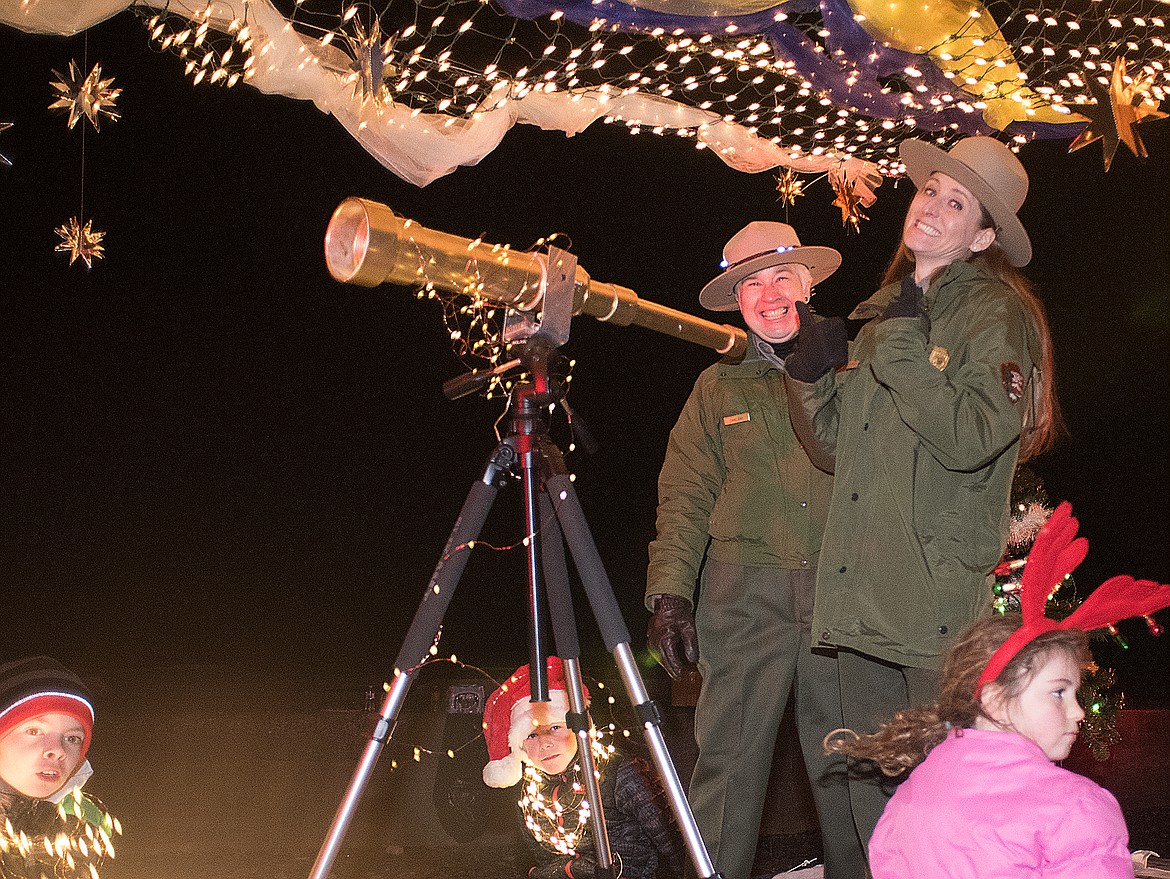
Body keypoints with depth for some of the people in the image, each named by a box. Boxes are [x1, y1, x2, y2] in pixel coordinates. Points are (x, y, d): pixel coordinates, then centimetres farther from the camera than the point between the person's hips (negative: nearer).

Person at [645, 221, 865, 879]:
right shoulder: (719, 388, 15)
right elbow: (685, 498, 9)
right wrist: (670, 591, 0)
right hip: (745, 598, 0)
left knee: (846, 764, 2)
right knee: (729, 762, -5)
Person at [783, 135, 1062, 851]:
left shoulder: (994, 313, -3)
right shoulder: (884, 314, 18)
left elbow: (972, 439, -18)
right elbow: (836, 445, 18)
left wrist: (904, 347, -15)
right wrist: (810, 376, 2)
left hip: (942, 600, -7)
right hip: (864, 596, 7)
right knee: (872, 790, 11)